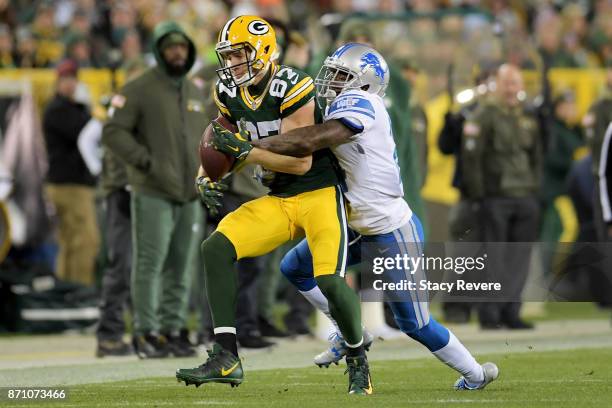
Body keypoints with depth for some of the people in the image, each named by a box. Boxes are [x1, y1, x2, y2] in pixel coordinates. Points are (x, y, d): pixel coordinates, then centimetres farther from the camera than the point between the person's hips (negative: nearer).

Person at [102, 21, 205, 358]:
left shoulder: (194, 92, 18)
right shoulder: (139, 90, -4)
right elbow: (113, 132, -9)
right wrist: (146, 161, -16)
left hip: (189, 195, 6)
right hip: (153, 194, -6)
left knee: (180, 268, 7)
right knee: (149, 264, -7)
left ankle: (174, 330, 13)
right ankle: (146, 333, -5)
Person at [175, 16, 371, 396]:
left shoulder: (292, 87, -17)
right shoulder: (230, 93, 5)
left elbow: (301, 161, -20)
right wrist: (208, 178, 1)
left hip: (320, 193, -7)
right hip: (277, 201, 7)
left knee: (330, 280, -23)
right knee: (216, 248, -13)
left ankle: (358, 358, 8)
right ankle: (226, 358, -13)